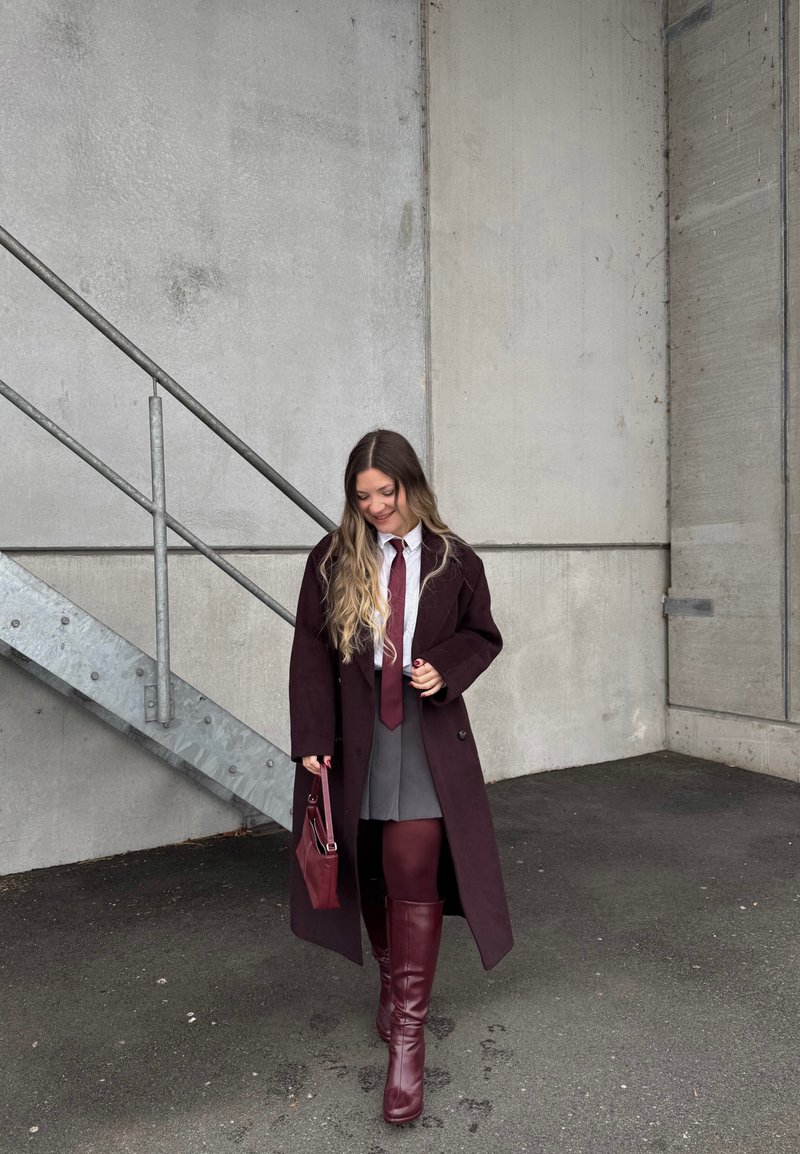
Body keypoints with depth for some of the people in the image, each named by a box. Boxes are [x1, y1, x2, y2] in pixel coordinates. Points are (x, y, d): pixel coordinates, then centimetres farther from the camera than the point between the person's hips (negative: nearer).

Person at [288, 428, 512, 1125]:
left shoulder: (454, 561, 1)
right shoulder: (332, 559, 0)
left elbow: (482, 635, 12)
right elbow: (310, 654, -2)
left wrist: (446, 668, -9)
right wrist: (312, 739, -9)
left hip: (427, 734, -1)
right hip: (354, 735, 1)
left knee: (414, 874, -6)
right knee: (371, 872, 13)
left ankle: (408, 1034, 7)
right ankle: (391, 982, 38)